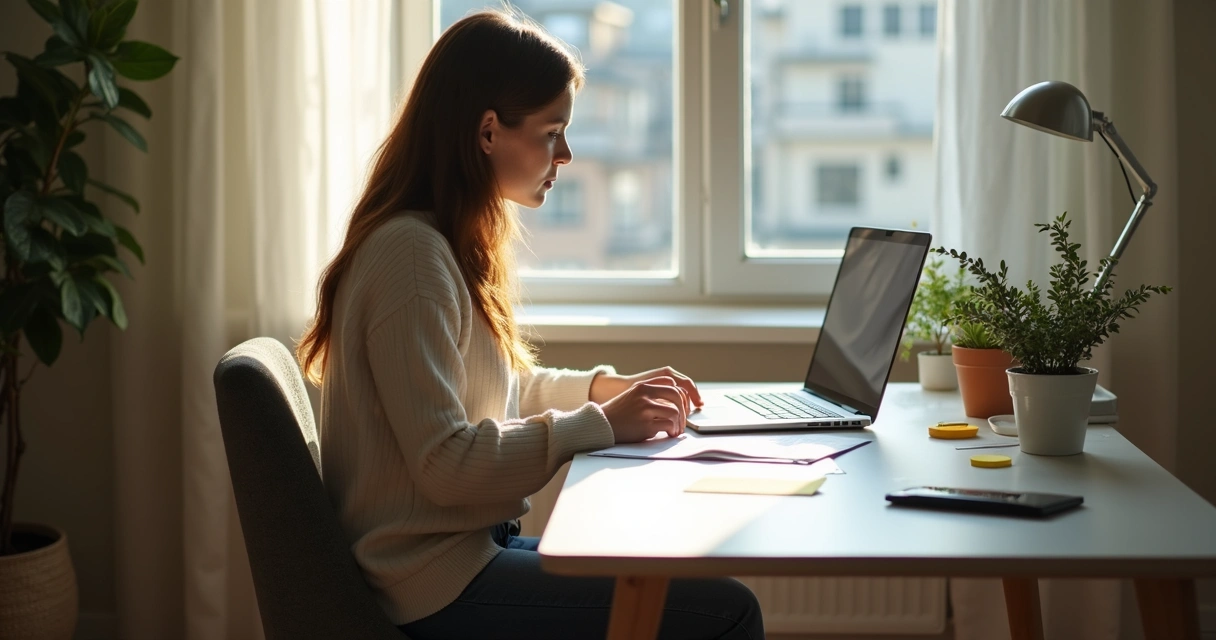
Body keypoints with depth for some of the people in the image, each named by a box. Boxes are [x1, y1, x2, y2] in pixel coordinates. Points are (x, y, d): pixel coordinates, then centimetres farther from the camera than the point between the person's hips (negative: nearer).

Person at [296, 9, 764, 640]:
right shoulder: (411, 253, -19)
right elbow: (444, 463, -23)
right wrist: (599, 424, -17)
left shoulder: (452, 243, 12)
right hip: (438, 587, -10)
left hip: (475, 543, 10)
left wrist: (606, 387, 11)